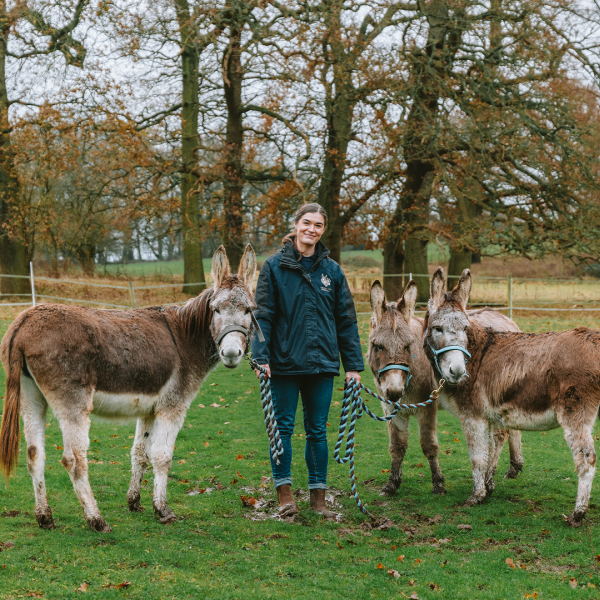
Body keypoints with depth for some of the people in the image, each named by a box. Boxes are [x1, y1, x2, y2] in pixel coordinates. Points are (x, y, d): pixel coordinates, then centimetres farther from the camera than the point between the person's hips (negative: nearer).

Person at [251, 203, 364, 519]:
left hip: (322, 362, 3)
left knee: (317, 430, 8)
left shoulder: (332, 270, 6)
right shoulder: (274, 266, -1)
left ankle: (318, 496, 15)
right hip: (285, 362, -2)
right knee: (283, 427, 3)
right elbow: (263, 314, -3)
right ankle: (284, 493, 11)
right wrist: (261, 356, -12)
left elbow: (346, 320, 9)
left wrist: (353, 365, 5)